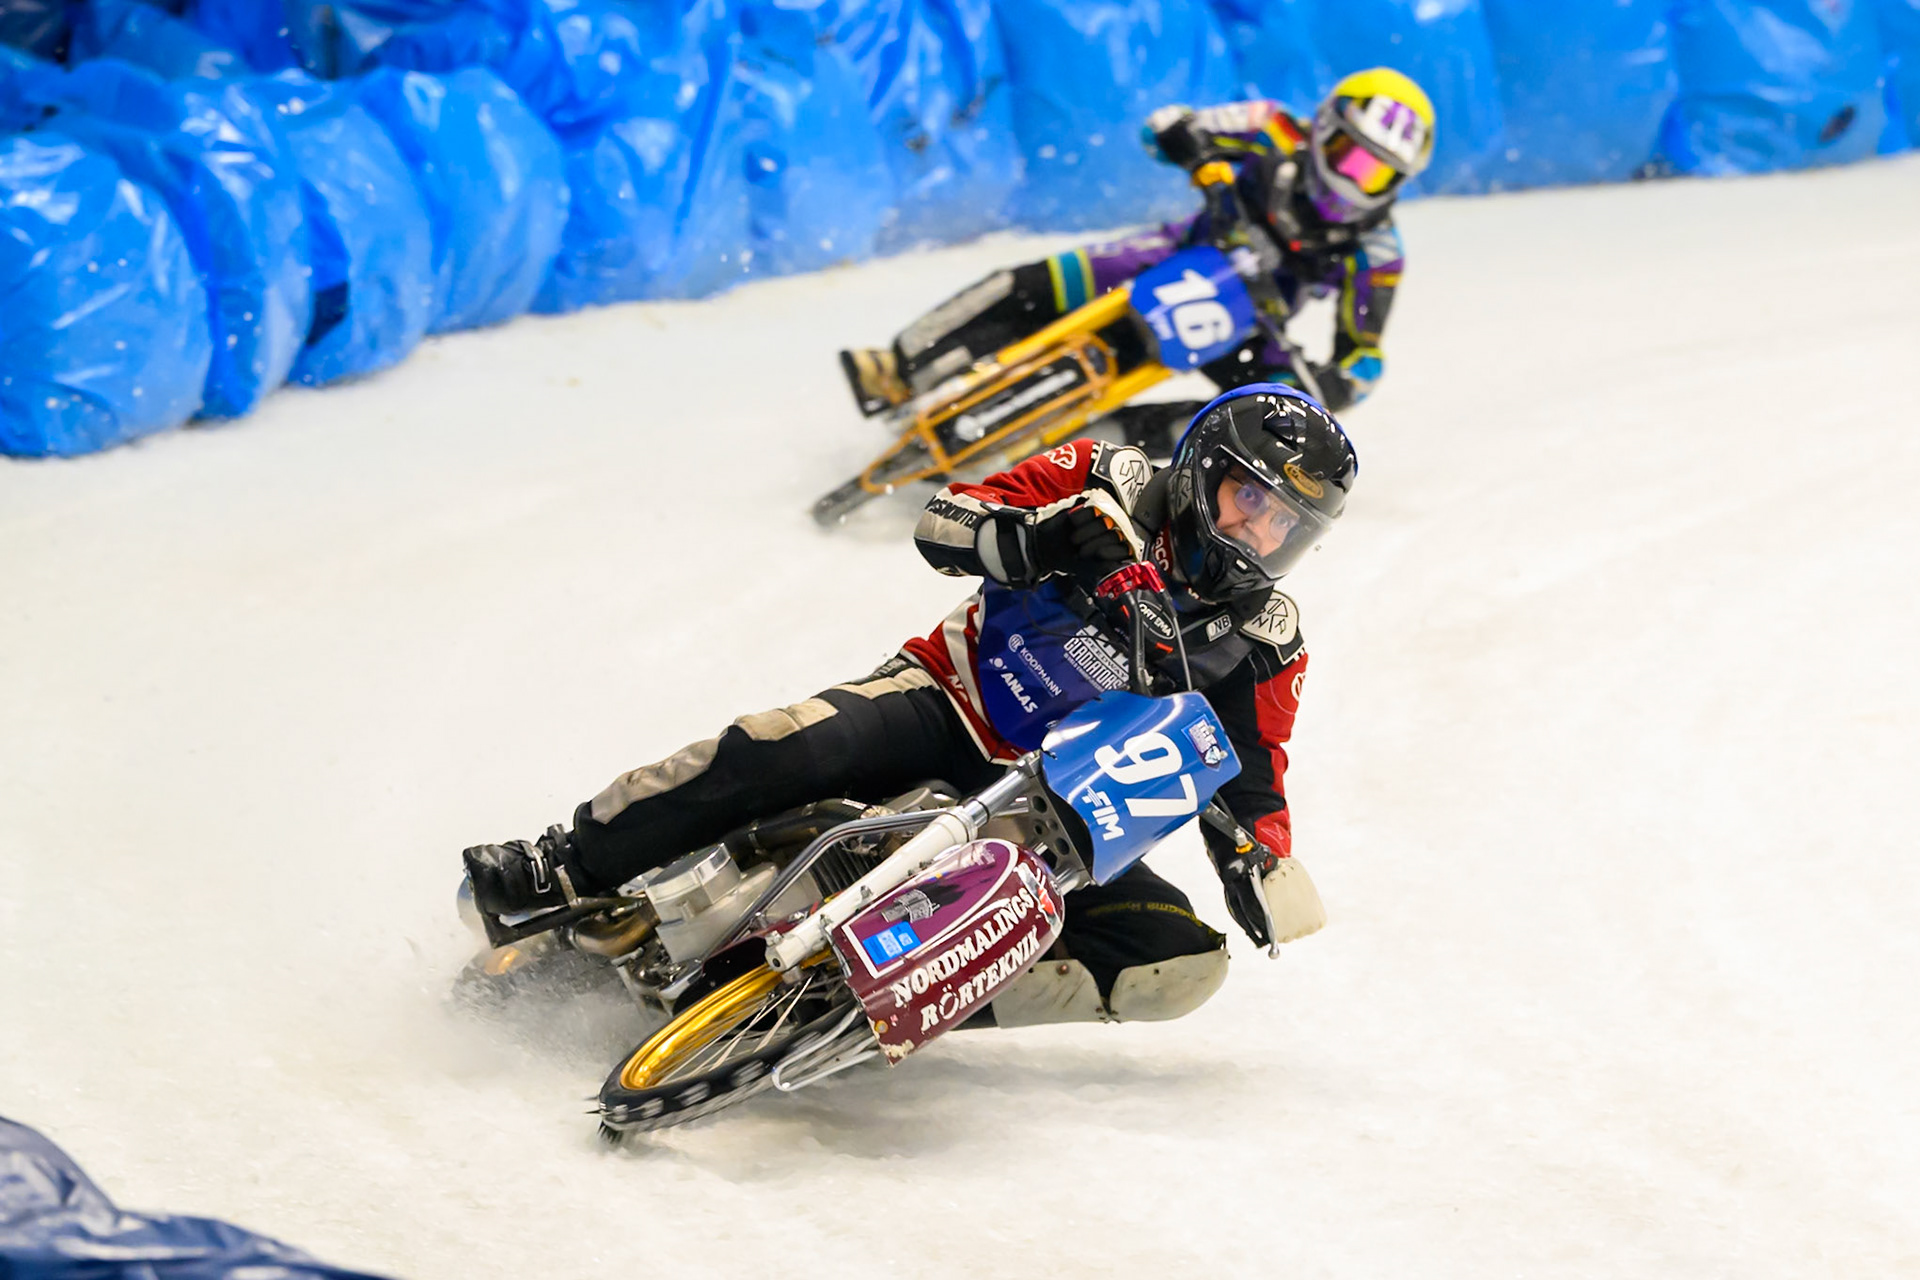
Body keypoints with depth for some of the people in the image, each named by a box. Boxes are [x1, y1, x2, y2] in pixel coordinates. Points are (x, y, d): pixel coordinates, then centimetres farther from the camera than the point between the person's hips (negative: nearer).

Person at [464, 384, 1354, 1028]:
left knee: (1185, 962, -22)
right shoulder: (1112, 485, 0)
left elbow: (1252, 782, 6)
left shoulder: (1261, 644, 6)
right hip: (947, 705, -2)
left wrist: (1262, 862, -17)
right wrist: (1040, 541, -28)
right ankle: (561, 871, -21)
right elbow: (943, 523, -7)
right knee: (795, 749, -33)